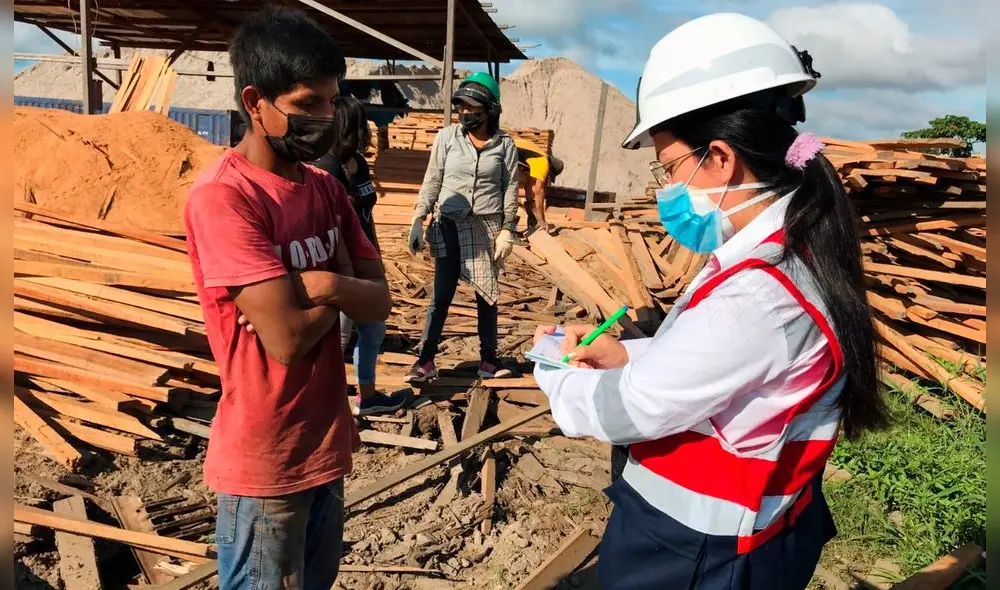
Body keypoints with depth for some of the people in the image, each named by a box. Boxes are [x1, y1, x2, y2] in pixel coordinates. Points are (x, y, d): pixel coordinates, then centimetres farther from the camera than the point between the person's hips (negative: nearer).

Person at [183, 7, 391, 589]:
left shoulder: (326, 189, 4)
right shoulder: (222, 197, -21)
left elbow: (381, 300, 1)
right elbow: (287, 338, -26)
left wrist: (327, 284, -19)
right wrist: (339, 296, -7)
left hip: (327, 440, 7)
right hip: (266, 459, -7)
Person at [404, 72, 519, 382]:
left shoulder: (504, 144, -1)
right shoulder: (447, 137, -1)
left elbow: (510, 189, 0)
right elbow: (432, 182, 2)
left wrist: (507, 230, -5)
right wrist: (418, 220, -4)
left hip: (487, 228, 0)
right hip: (449, 225, 0)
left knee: (487, 295, 10)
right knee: (441, 295, 4)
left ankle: (488, 359, 22)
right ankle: (426, 360, 12)